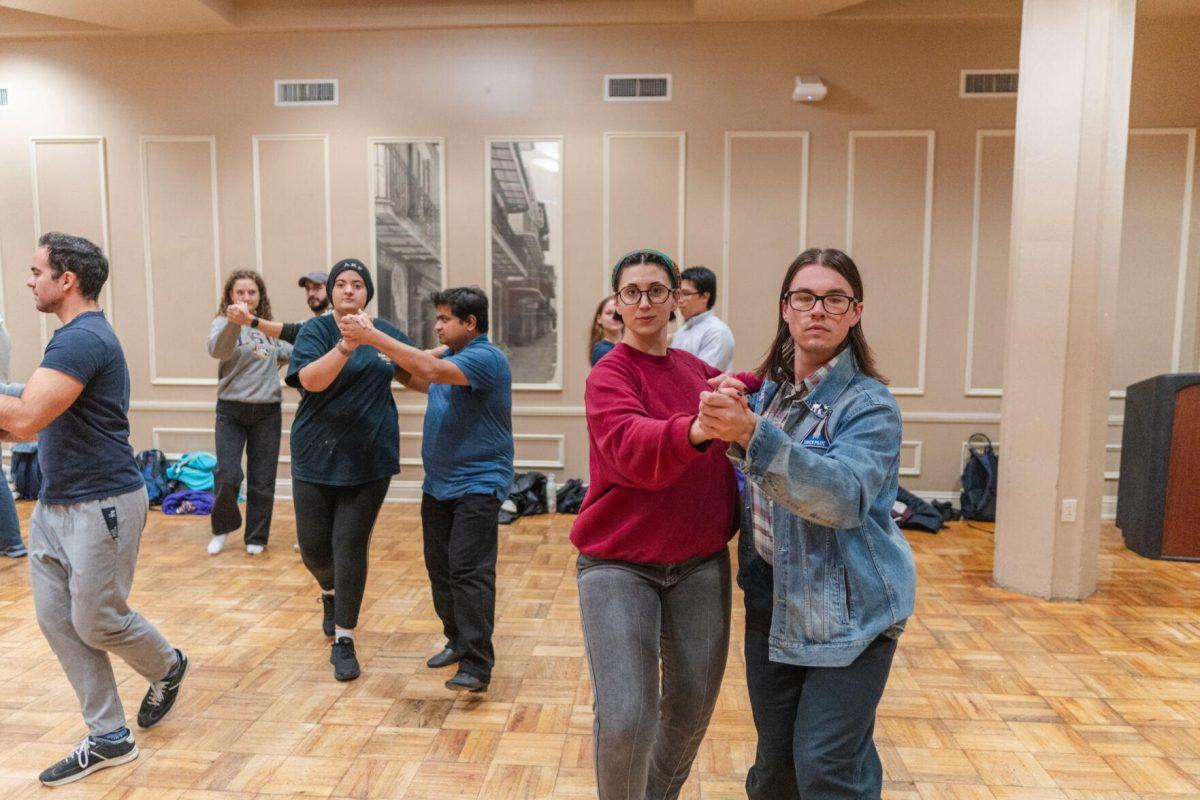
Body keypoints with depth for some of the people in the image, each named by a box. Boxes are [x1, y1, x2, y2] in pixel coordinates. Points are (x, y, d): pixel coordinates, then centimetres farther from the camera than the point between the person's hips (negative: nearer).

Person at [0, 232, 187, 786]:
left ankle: (167, 667, 34)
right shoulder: (74, 336, 13)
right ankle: (109, 739, 20)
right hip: (55, 503, 10)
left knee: (97, 623, 3)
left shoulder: (83, 339, -20)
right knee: (56, 619, 10)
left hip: (100, 505, -10)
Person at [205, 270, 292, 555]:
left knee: (263, 480, 7)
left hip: (267, 411, 3)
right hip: (231, 411, -3)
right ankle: (222, 528, 20)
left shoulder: (270, 327, 7)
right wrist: (233, 322, -47)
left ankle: (256, 537, 22)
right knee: (226, 476, -7)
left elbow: (290, 353, 25)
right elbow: (217, 349, -30)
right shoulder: (223, 323, -6)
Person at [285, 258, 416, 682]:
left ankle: (344, 641, 13)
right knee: (313, 545, 8)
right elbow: (310, 379, -23)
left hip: (369, 460, 1)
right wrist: (346, 345, -37)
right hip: (317, 456, 0)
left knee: (351, 546, 1)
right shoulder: (316, 330, -5)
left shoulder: (386, 331, 4)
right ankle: (331, 594, 43)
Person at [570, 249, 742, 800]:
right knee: (624, 722, -10)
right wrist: (695, 431, -48)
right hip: (618, 564, -5)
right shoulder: (610, 375, -10)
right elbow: (633, 449, -29)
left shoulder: (697, 370, 6)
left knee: (692, 711, 13)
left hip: (700, 565, 5)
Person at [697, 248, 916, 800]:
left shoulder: (868, 403, -13)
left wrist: (751, 435, -40)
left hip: (848, 610, -5)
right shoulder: (768, 391, 6)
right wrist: (723, 421, 4)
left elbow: (845, 495, -29)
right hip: (772, 604, 5)